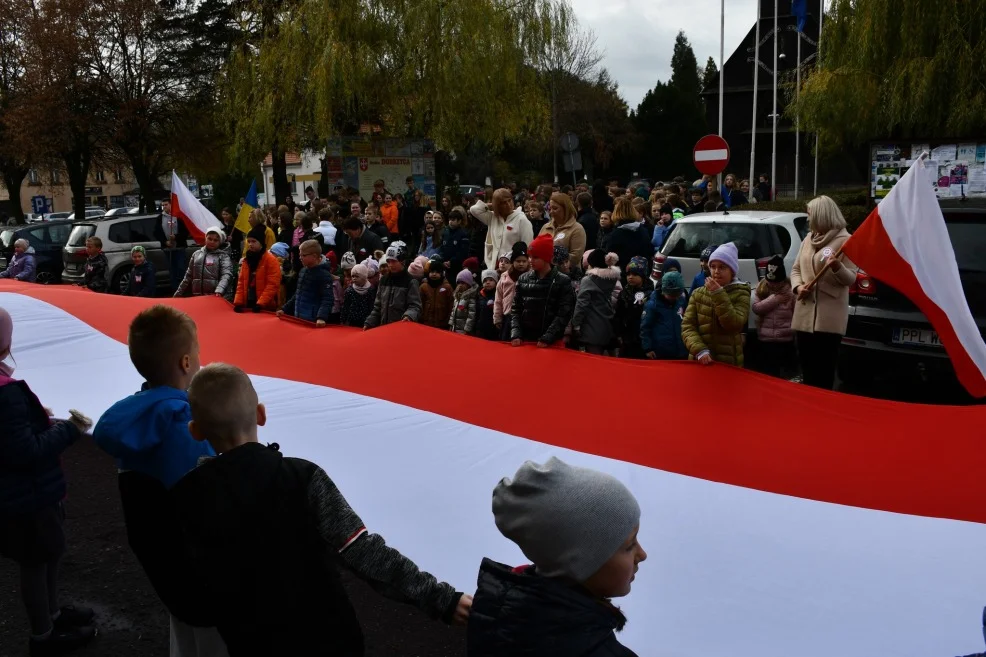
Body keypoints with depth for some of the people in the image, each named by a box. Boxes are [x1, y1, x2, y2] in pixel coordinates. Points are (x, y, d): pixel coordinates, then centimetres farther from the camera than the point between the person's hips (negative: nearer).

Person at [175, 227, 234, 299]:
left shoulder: (223, 256, 3)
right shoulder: (196, 254, 16)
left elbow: (226, 275, -12)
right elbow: (188, 276, 22)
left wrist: (219, 290, -30)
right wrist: (178, 294, 20)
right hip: (197, 296, 4)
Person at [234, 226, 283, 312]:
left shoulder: (271, 260, -8)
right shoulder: (245, 260, 12)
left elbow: (273, 284, -15)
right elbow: (241, 282, 13)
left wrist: (260, 303, -21)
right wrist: (238, 302, 1)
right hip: (248, 304, 6)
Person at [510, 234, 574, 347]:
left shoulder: (563, 281, -3)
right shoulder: (523, 279, 8)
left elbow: (564, 314, -8)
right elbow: (515, 310, 8)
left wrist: (547, 338, -16)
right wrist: (515, 334, -5)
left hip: (552, 343, -3)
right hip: (525, 340, 3)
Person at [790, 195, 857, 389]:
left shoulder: (845, 240, -5)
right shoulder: (808, 239, 14)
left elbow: (851, 278, -8)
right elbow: (796, 268, 18)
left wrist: (837, 267, -29)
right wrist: (798, 286, -3)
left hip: (829, 316, -6)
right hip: (805, 313, 6)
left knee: (824, 369, -3)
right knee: (806, 366, 11)